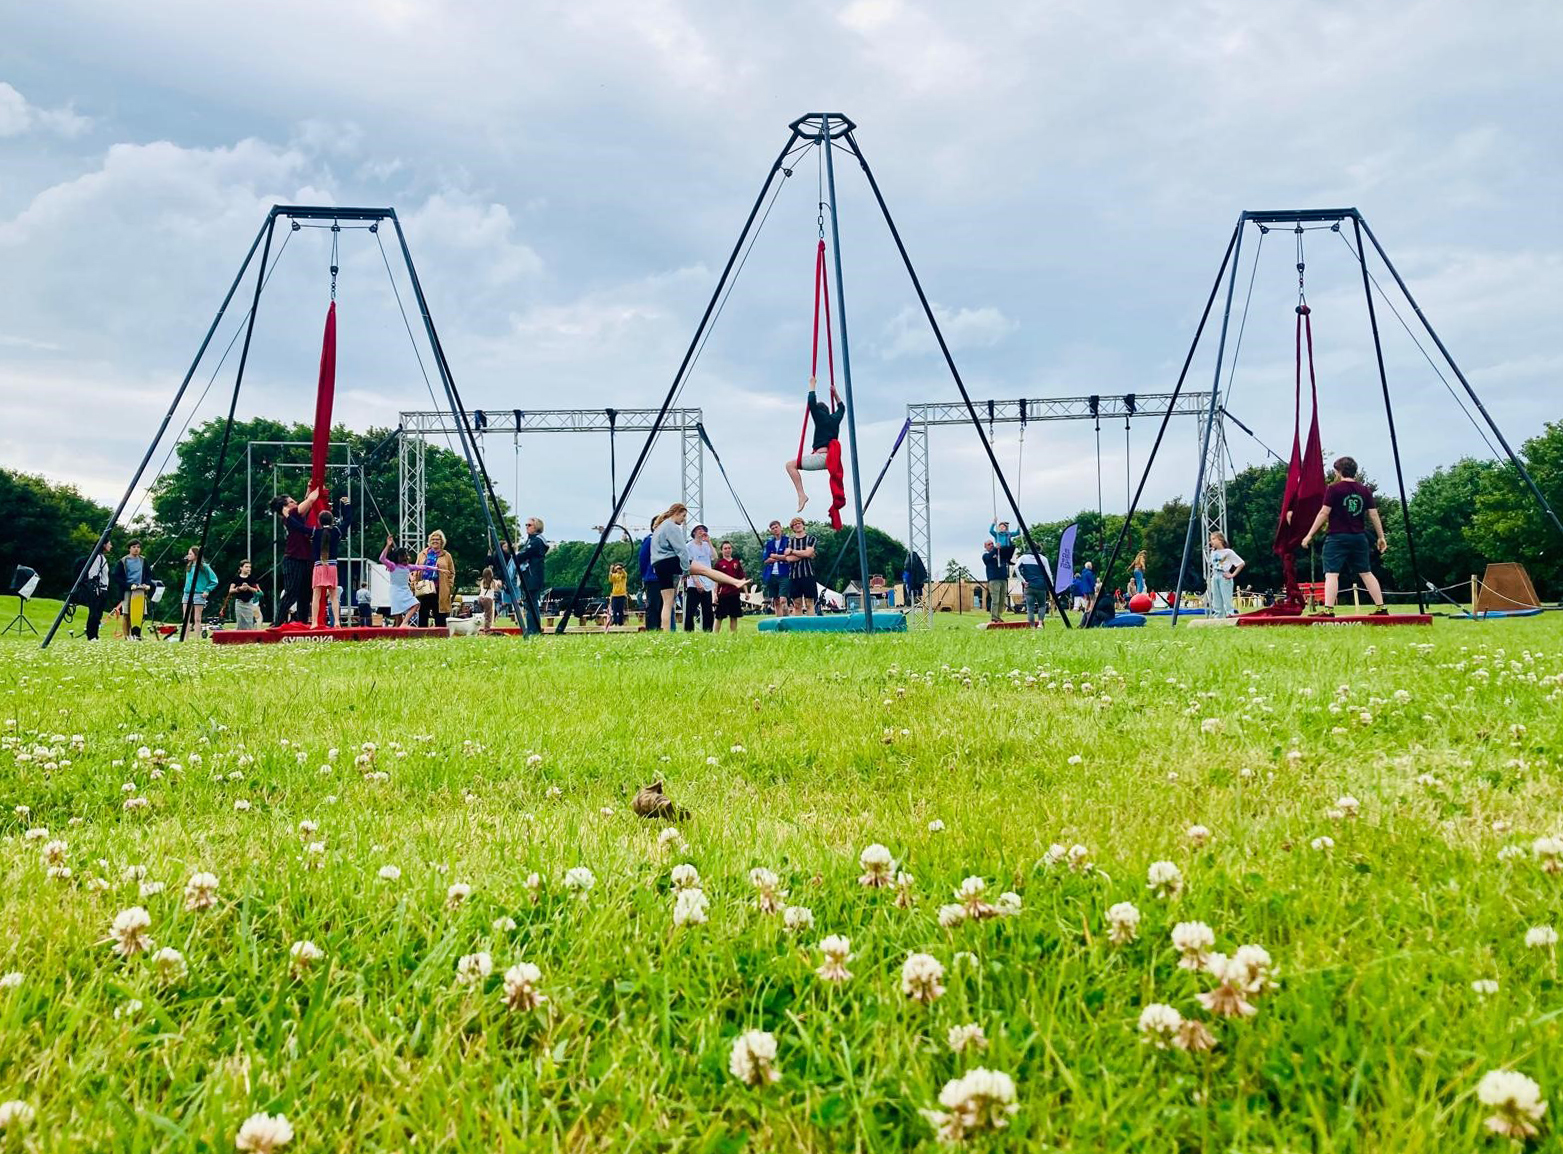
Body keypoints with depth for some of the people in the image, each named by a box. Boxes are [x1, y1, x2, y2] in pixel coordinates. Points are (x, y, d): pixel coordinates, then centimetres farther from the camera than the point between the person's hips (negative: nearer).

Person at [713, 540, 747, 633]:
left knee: (734, 617, 7)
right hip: (722, 594, -3)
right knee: (719, 617, 2)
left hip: (735, 594, 3)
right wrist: (715, 594, -6)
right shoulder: (719, 563, 1)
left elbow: (742, 578, 12)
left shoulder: (737, 562, 9)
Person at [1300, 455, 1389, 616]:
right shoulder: (1365, 490, 7)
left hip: (1337, 537, -5)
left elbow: (1324, 513, -10)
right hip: (1359, 537, 5)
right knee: (1366, 573, 14)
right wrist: (1381, 537, 14)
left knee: (1331, 573, -7)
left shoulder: (1334, 489, -7)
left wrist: (1310, 535, -5)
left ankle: (1328, 610, -17)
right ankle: (1381, 608, 15)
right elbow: (1374, 515, 7)